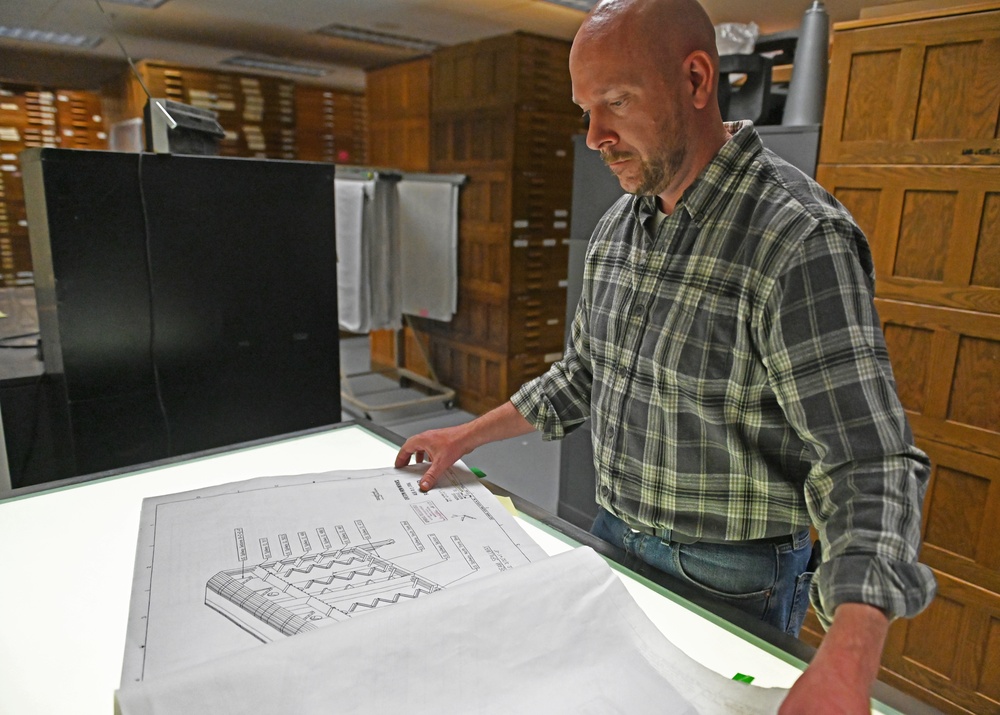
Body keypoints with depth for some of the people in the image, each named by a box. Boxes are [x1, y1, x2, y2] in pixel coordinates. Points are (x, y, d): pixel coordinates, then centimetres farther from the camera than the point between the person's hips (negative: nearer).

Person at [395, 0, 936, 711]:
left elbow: (867, 464, -27)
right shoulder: (618, 226, 1)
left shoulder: (802, 240, -24)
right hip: (614, 539, 7)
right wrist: (469, 436, 11)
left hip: (729, 578, -6)